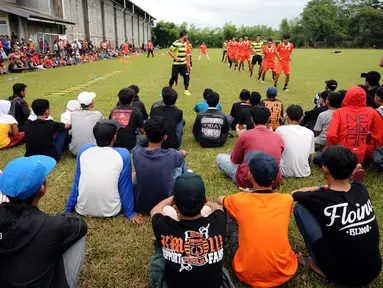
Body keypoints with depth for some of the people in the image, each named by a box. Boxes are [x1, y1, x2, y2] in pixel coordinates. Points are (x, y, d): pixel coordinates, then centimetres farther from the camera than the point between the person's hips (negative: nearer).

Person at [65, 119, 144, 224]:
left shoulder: (84, 150, -6)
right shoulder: (123, 154, -14)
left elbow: (76, 182, 1)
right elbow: (125, 186, -9)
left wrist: (68, 209, 12)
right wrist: (130, 213, 2)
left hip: (83, 210, 3)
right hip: (110, 211, -3)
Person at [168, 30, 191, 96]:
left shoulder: (184, 44, 8)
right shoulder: (176, 43, -17)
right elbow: (169, 51, -16)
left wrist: (185, 57, 12)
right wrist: (175, 58, -18)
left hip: (183, 63, 6)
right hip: (176, 64, -6)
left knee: (186, 76, 2)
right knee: (174, 77, 2)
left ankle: (186, 90, 13)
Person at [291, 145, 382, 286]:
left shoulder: (321, 199, -21)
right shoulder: (362, 189, -7)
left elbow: (294, 194, 2)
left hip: (342, 275, -5)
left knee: (300, 208, -5)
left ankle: (318, 264, 5)